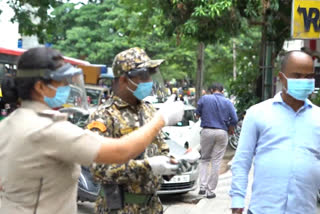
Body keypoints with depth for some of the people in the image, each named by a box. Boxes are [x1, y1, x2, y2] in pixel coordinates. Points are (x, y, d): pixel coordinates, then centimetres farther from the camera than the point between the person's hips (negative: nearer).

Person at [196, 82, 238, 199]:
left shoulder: (204, 98, 1)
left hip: (207, 131, 0)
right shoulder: (228, 102, 3)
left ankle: (203, 186, 2)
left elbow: (198, 114, 9)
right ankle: (211, 191, 5)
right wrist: (230, 128, 17)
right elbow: (235, 119, -1)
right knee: (216, 162, 4)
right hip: (222, 133, 0)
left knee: (204, 159, 15)